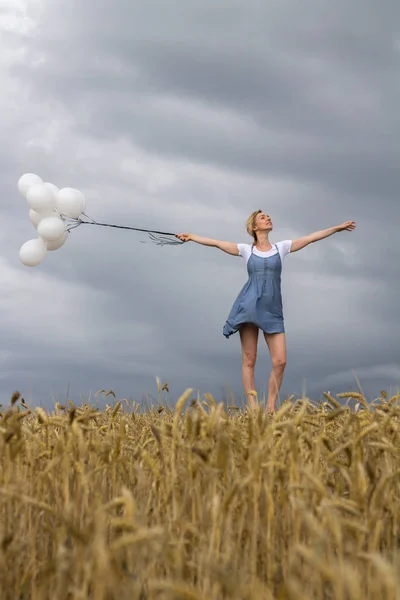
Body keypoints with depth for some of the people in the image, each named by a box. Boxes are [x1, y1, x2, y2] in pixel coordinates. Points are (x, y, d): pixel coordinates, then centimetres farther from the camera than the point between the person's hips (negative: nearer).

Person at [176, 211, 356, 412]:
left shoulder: (282, 247, 13)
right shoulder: (246, 250, 11)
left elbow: (312, 237, 12)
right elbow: (217, 243, 12)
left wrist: (339, 228, 10)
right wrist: (191, 237, 11)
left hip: (273, 312, 1)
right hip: (249, 308, -1)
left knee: (280, 361, -8)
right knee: (249, 360, -4)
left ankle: (270, 408, 3)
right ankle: (253, 408, -2)